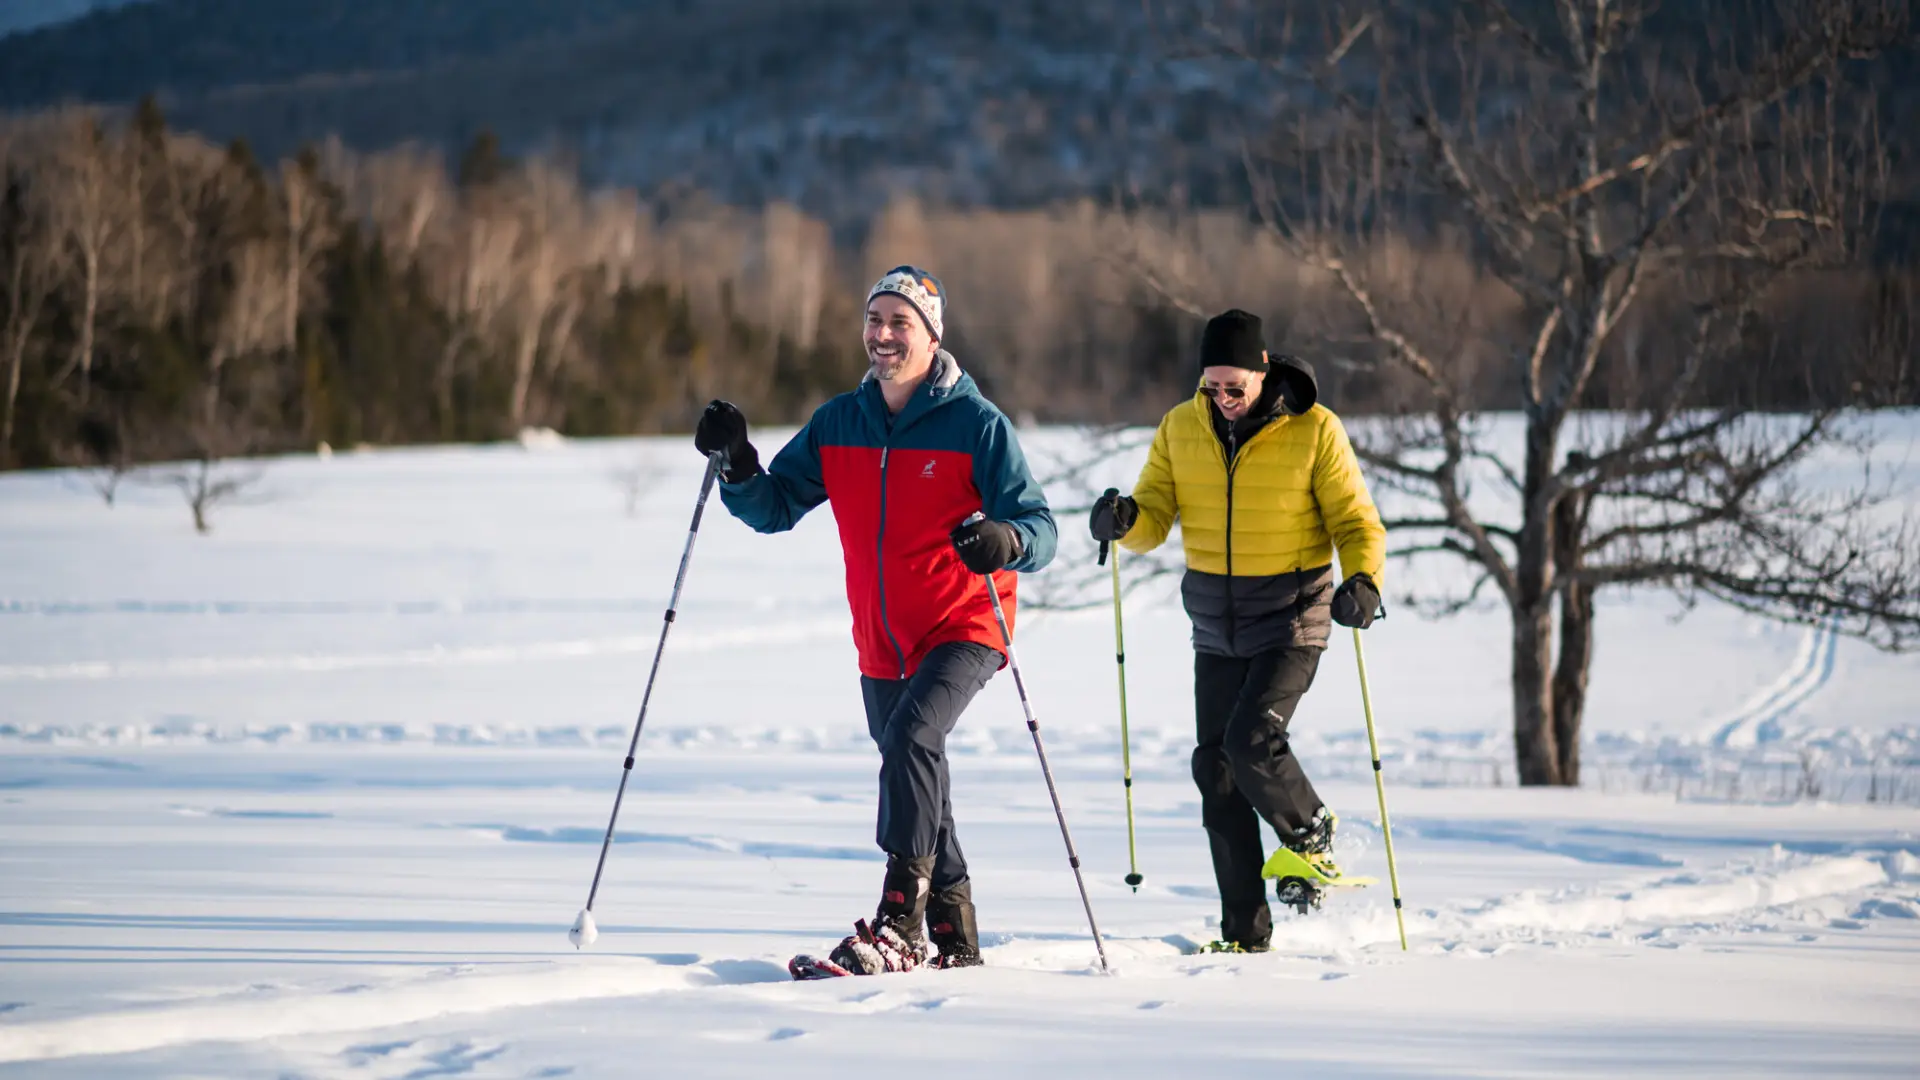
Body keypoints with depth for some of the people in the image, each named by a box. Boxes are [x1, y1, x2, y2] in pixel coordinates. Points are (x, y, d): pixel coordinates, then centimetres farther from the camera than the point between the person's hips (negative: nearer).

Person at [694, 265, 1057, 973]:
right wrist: (737, 467, -13)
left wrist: (1006, 541, -35)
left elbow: (1040, 529, -12)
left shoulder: (977, 424, -10)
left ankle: (898, 925, -32)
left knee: (910, 736, -29)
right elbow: (775, 508, 7)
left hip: (962, 629, -7)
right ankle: (954, 938, 29)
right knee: (917, 784, 15)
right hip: (881, 642, 7)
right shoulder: (839, 424, 5)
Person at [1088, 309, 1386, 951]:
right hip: (1217, 627, 5)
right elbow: (1156, 517, 2)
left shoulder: (1313, 431, -9)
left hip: (1291, 616, -5)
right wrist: (1125, 519, -21)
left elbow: (1355, 521, -6)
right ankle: (1245, 931, 10)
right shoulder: (1181, 429, 2)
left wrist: (1363, 581, -25)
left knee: (1251, 741, -22)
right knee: (1216, 768, 3)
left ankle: (1311, 836, 8)